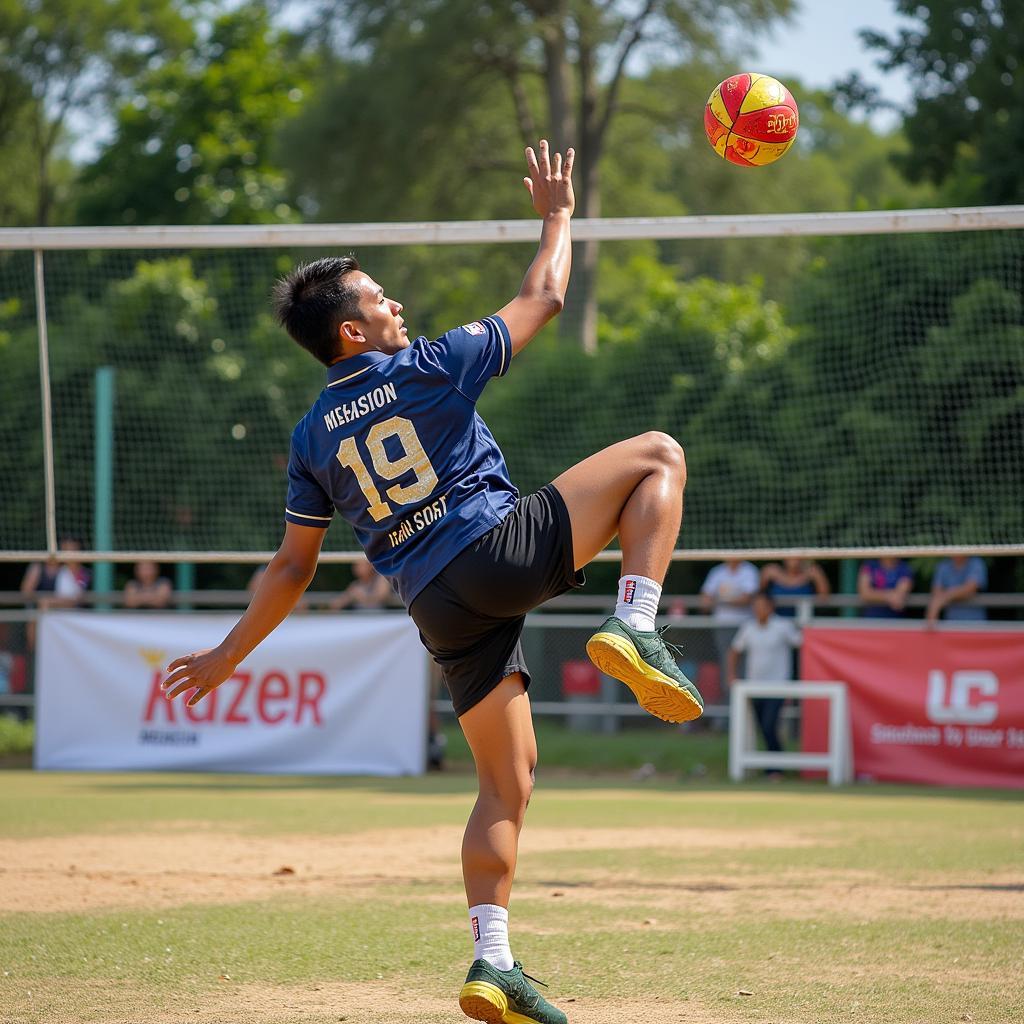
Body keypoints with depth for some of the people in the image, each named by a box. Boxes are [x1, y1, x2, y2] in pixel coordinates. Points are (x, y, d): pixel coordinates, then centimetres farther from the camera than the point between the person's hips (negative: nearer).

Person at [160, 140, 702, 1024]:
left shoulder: (313, 435, 13)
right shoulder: (432, 367, 0)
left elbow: (293, 567, 14)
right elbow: (544, 297, 11)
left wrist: (229, 655, 25)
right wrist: (558, 214, 27)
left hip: (440, 611, 6)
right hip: (503, 547, -6)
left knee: (507, 783, 12)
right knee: (657, 455, 5)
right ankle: (635, 628, -15)